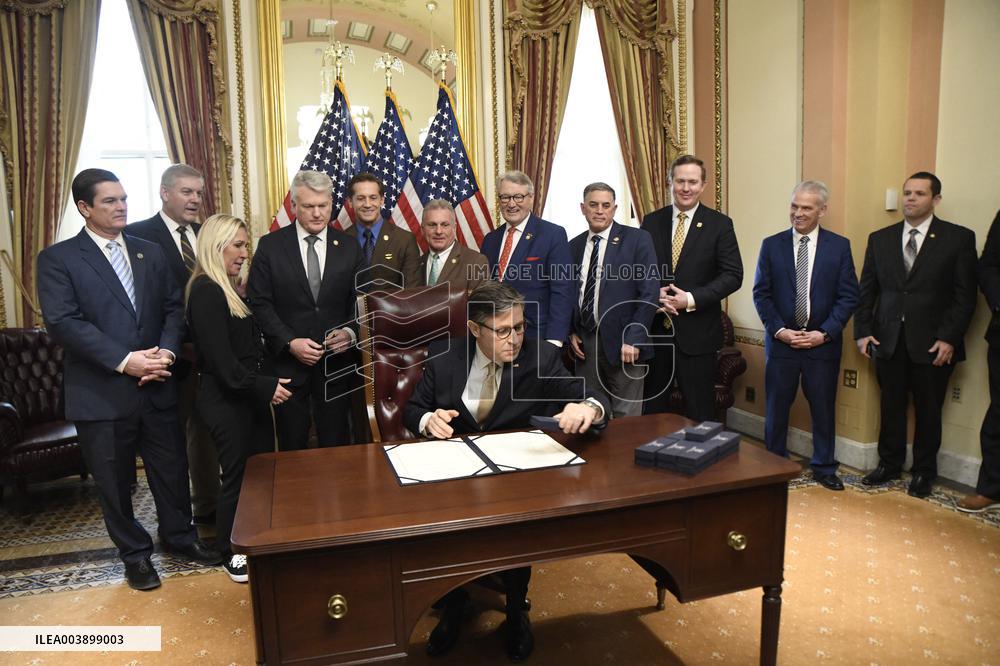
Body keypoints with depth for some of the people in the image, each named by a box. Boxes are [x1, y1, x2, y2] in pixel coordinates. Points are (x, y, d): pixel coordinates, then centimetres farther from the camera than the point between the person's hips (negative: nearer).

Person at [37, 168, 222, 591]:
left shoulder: (151, 253, 11)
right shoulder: (58, 259, -3)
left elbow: (174, 308, 8)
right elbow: (63, 322, -14)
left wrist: (166, 351, -11)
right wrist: (124, 360, -20)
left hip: (157, 386, 4)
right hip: (101, 393, -3)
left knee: (172, 469, 13)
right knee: (114, 481, 11)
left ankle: (179, 536, 35)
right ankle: (134, 553, 31)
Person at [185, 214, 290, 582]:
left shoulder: (229, 289, 12)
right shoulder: (206, 292, -16)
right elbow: (221, 360, -20)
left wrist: (265, 385, 5)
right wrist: (264, 386, -17)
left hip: (248, 395, 8)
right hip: (225, 399, -8)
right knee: (237, 476, 3)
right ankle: (232, 554, 22)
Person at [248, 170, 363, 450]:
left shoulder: (349, 247, 3)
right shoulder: (270, 246, -2)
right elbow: (259, 302, -4)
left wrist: (351, 332, -13)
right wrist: (290, 343, -14)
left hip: (336, 362, 1)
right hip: (288, 362, -1)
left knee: (336, 445, 10)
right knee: (292, 447, 12)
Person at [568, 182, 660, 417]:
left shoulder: (637, 239, -2)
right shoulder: (574, 246, 11)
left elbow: (650, 292, -8)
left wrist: (633, 339, -13)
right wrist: (571, 332, 5)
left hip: (622, 342, -4)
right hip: (584, 342, 4)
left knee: (626, 420, 0)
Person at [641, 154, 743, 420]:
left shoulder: (719, 224, -1)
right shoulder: (651, 221, 6)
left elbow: (733, 275, -5)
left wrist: (691, 299, -15)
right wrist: (655, 294, -12)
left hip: (697, 331, -2)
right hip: (654, 328, 2)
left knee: (699, 412, 7)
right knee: (651, 407, 11)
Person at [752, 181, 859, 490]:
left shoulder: (839, 246, 1)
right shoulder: (771, 245, 2)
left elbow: (848, 296, -1)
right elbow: (761, 293, 1)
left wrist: (824, 333, -10)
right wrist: (779, 330, -10)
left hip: (822, 343, 0)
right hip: (780, 341, 0)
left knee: (823, 409, 9)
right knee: (776, 408, 7)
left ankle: (824, 468, 26)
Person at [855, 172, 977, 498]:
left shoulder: (959, 238, 0)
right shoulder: (880, 238, 8)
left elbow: (965, 295, -4)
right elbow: (866, 290, 8)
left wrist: (949, 338, -11)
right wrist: (863, 331, 0)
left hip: (933, 344, -2)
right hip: (888, 340, 2)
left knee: (928, 411, 9)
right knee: (891, 407, 10)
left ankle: (924, 472, 24)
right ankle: (889, 464, 25)